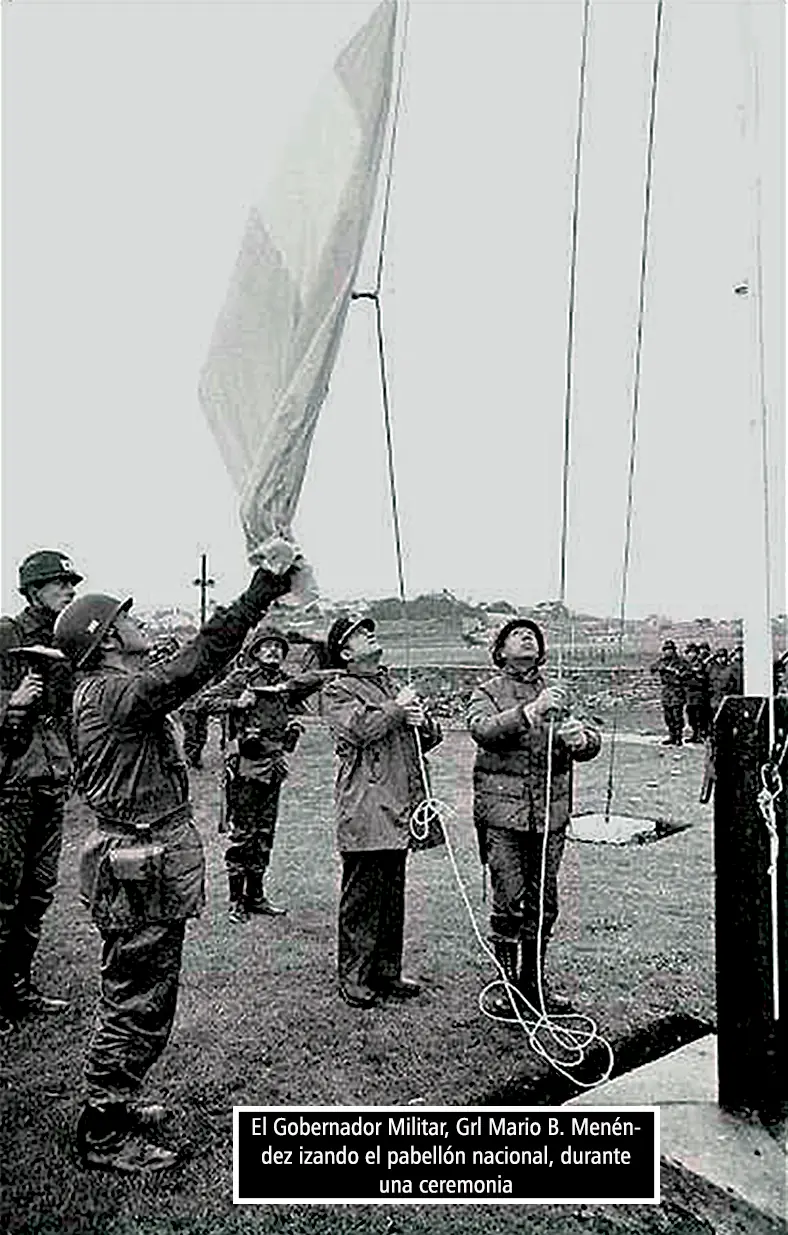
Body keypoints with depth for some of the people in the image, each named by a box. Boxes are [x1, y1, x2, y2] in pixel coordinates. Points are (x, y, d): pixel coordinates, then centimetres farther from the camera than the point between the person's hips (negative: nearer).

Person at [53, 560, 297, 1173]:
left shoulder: (110, 691, 14)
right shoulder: (113, 693, -21)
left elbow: (186, 669, 12)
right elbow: (194, 664, -29)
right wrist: (257, 597, -28)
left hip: (151, 869, 11)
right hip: (143, 874, -11)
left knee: (143, 998, 23)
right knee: (136, 1003, 4)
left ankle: (115, 1105, 39)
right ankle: (104, 1135, 20)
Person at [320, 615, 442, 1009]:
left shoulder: (394, 686, 22)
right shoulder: (336, 692, 0)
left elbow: (431, 737, 21)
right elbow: (359, 729, -20)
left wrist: (421, 721, -2)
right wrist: (397, 708, -8)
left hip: (399, 808, 7)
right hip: (364, 811, -7)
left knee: (393, 894, 13)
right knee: (361, 896, 0)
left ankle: (387, 972, 24)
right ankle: (353, 978, 12)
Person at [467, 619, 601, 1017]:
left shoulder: (556, 695, 15)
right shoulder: (487, 693, 2)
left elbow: (592, 739, 7)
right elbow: (483, 730, -18)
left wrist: (581, 738, -17)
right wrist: (531, 711, -29)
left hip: (551, 813, 4)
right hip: (502, 812, -4)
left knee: (544, 901, 12)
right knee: (508, 902, 0)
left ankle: (533, 981, 28)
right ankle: (507, 984, 16)